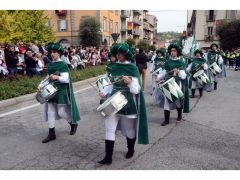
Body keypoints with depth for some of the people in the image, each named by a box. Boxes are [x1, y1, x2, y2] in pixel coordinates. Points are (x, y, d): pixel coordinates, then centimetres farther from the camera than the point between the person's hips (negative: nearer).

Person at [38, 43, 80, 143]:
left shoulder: (63, 65, -11)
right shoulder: (50, 65, 10)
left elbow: (66, 79, -17)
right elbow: (48, 78, 16)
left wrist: (57, 77, -33)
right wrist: (41, 85, 2)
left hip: (61, 91, -7)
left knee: (61, 112, -1)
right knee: (50, 112, 6)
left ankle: (74, 124, 27)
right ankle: (51, 134, 16)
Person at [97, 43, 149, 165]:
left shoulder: (132, 68, -8)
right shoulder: (113, 67, 4)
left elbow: (136, 90, -10)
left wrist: (130, 82, -29)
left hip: (128, 102, -3)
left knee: (129, 128, 13)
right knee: (109, 128, -1)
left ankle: (131, 150, 37)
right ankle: (108, 157, 7)